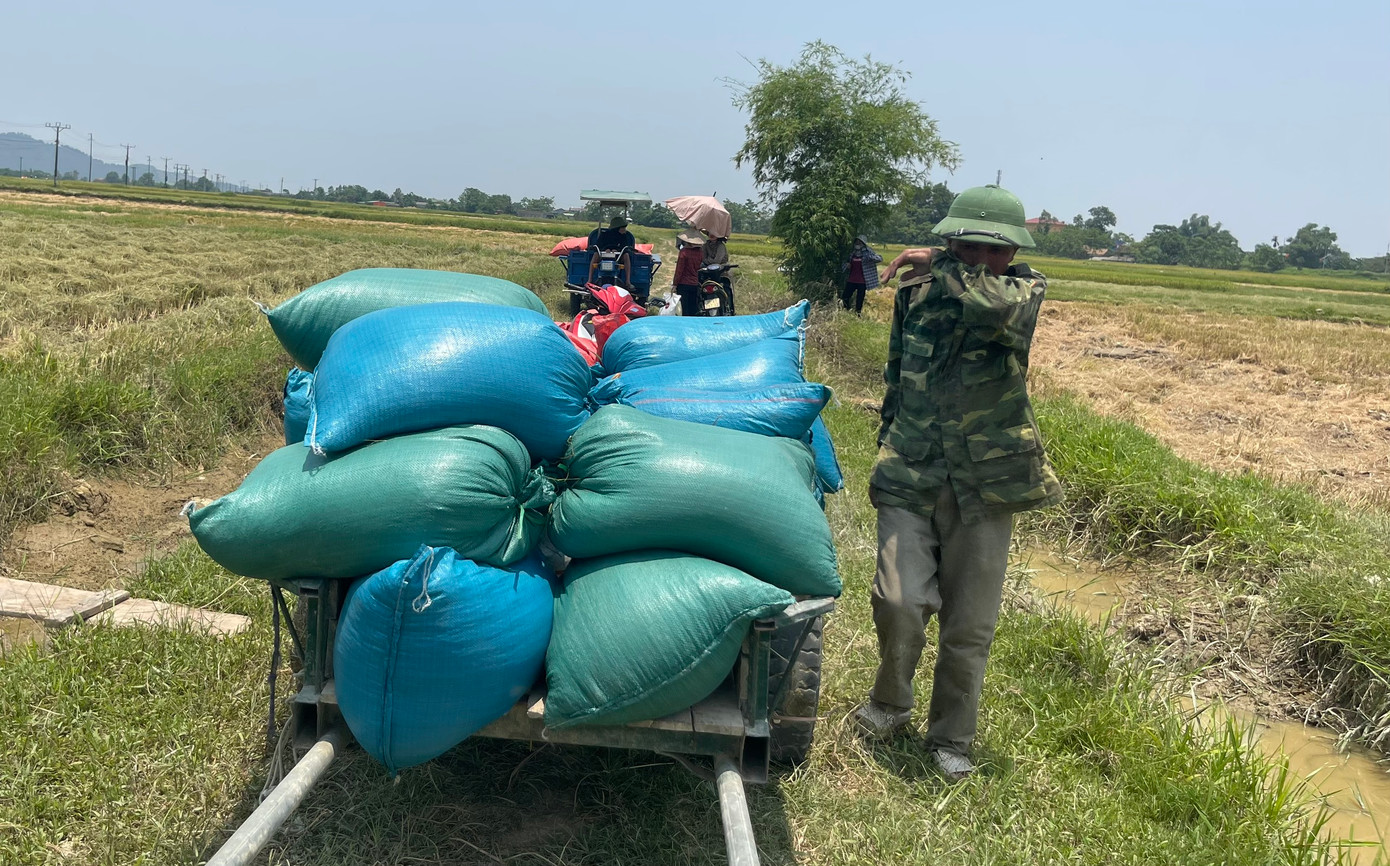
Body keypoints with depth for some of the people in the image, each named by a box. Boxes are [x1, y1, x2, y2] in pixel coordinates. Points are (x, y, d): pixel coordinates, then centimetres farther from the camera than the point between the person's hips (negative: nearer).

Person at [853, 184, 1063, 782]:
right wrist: (887, 450, 23)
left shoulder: (1024, 291, -2)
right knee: (900, 601, -12)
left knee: (969, 624, 6)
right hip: (911, 475, 1)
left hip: (985, 483, -1)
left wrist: (940, 269, -16)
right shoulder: (916, 293, 6)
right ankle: (890, 703, 18)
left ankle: (951, 739, 26)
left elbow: (999, 306, -29)